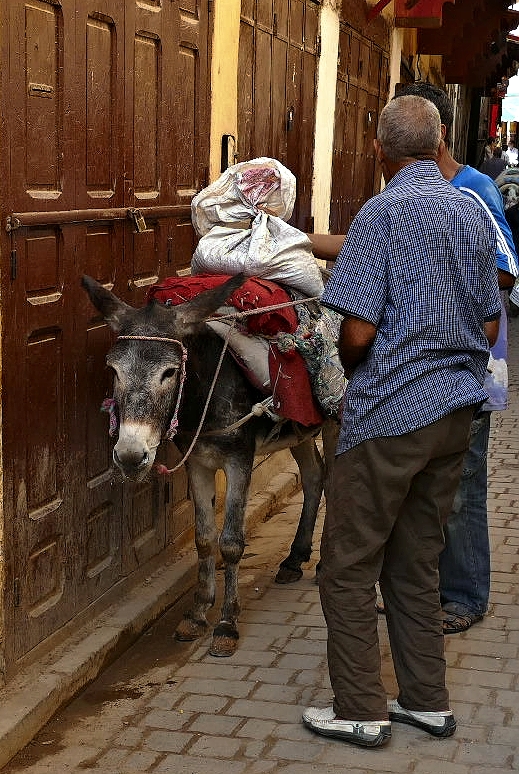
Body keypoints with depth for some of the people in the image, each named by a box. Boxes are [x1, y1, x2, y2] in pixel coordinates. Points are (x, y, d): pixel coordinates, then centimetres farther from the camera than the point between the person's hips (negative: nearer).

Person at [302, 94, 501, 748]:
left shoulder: (382, 213, -13)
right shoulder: (472, 215, 8)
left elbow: (357, 331, -17)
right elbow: (489, 326, 13)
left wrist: (352, 369, 3)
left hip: (388, 413, -7)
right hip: (455, 409, 7)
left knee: (348, 565, 4)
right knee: (415, 561, 17)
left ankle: (360, 711, 10)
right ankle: (426, 701, 24)